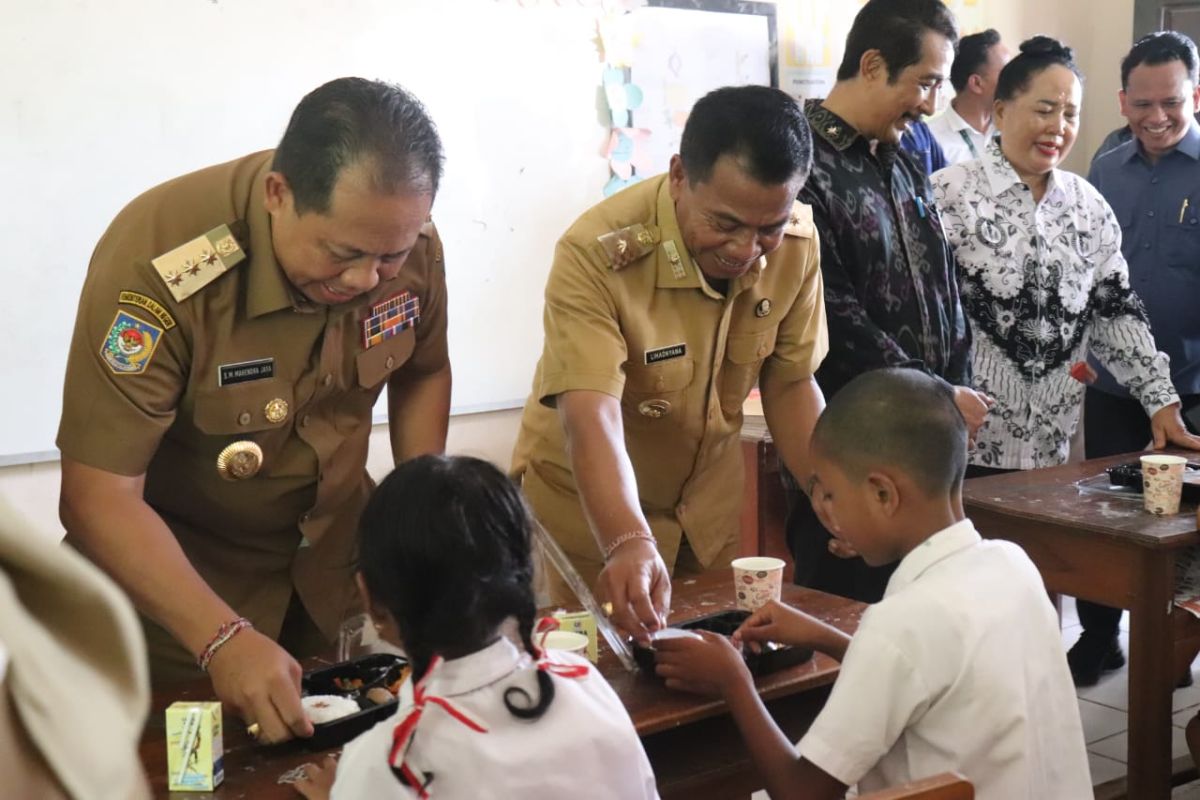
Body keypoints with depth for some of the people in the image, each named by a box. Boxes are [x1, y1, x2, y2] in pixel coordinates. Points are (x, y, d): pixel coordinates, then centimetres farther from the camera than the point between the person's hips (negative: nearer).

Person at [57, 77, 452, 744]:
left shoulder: (405, 239, -17)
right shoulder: (160, 263, -33)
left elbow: (422, 370, 3)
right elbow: (99, 497, -30)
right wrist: (223, 639, -40)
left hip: (334, 554, 4)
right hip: (170, 566, -4)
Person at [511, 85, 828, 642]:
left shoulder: (796, 244, -15)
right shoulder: (598, 255, -31)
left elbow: (790, 385, -4)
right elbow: (591, 419, -40)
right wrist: (629, 545, -54)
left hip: (709, 496, 5)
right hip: (591, 505, -4)